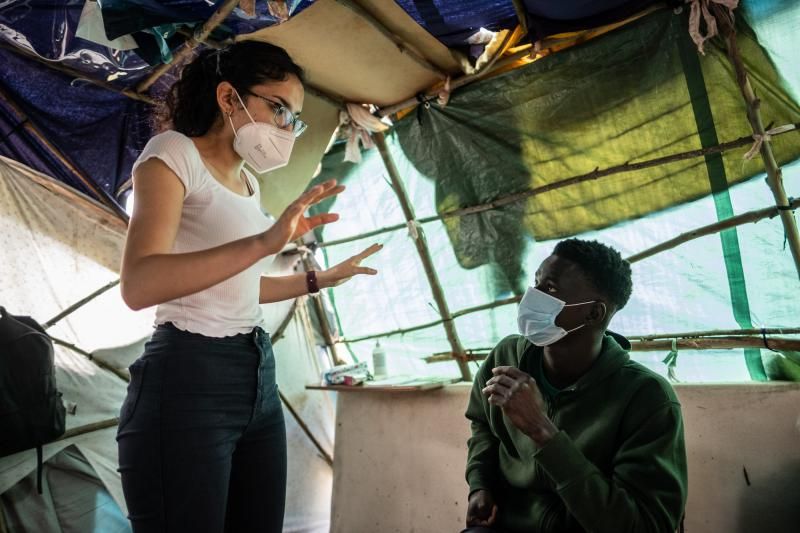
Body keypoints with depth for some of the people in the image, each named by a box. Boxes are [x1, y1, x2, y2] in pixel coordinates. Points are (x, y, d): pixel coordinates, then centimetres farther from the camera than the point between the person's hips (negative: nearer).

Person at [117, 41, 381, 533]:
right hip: (188, 379, -8)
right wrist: (263, 242, -32)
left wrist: (320, 280, 25)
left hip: (259, 376, 8)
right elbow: (138, 286, -22)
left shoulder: (248, 181, 17)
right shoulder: (174, 152, -6)